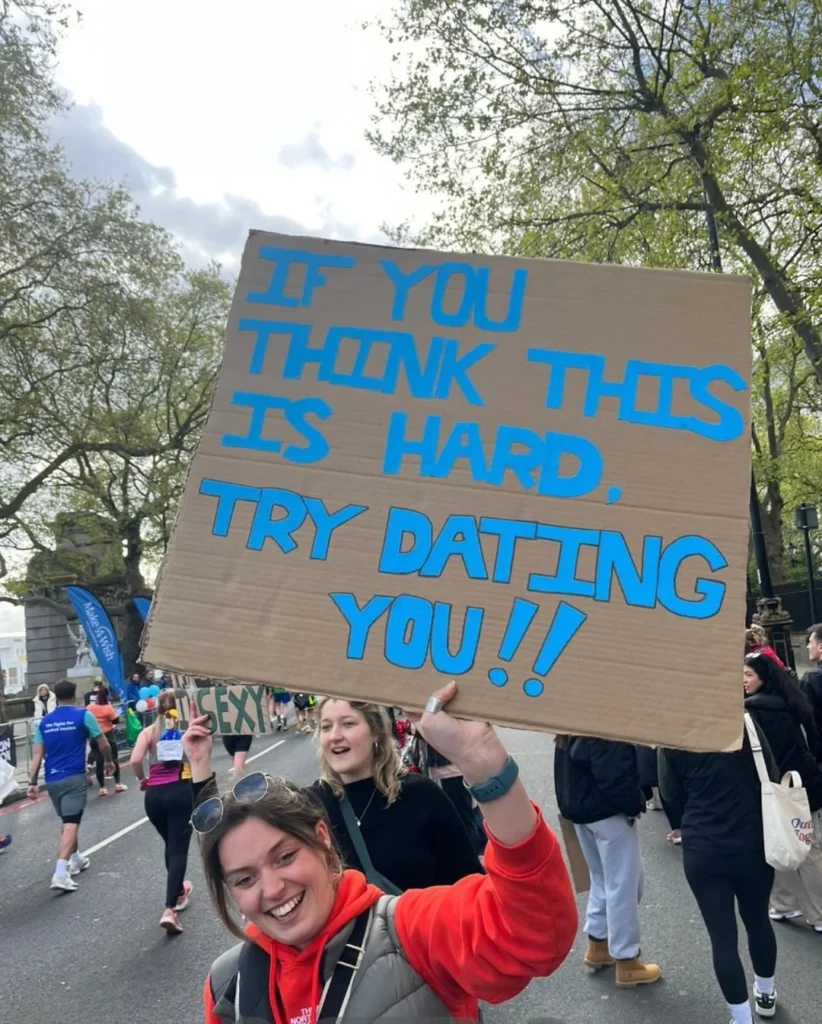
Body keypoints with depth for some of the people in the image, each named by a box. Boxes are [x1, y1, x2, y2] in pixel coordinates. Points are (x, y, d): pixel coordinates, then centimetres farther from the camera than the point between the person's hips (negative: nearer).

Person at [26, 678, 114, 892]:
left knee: (68, 821, 23)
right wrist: (108, 761, 18)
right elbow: (103, 744, 1)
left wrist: (32, 782, 6)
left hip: (52, 780, 5)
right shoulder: (83, 715, -4)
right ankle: (60, 873, -20)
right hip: (73, 778, -5)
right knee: (70, 824, -9)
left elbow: (37, 754, 4)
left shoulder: (44, 721, 8)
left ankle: (76, 859, 37)